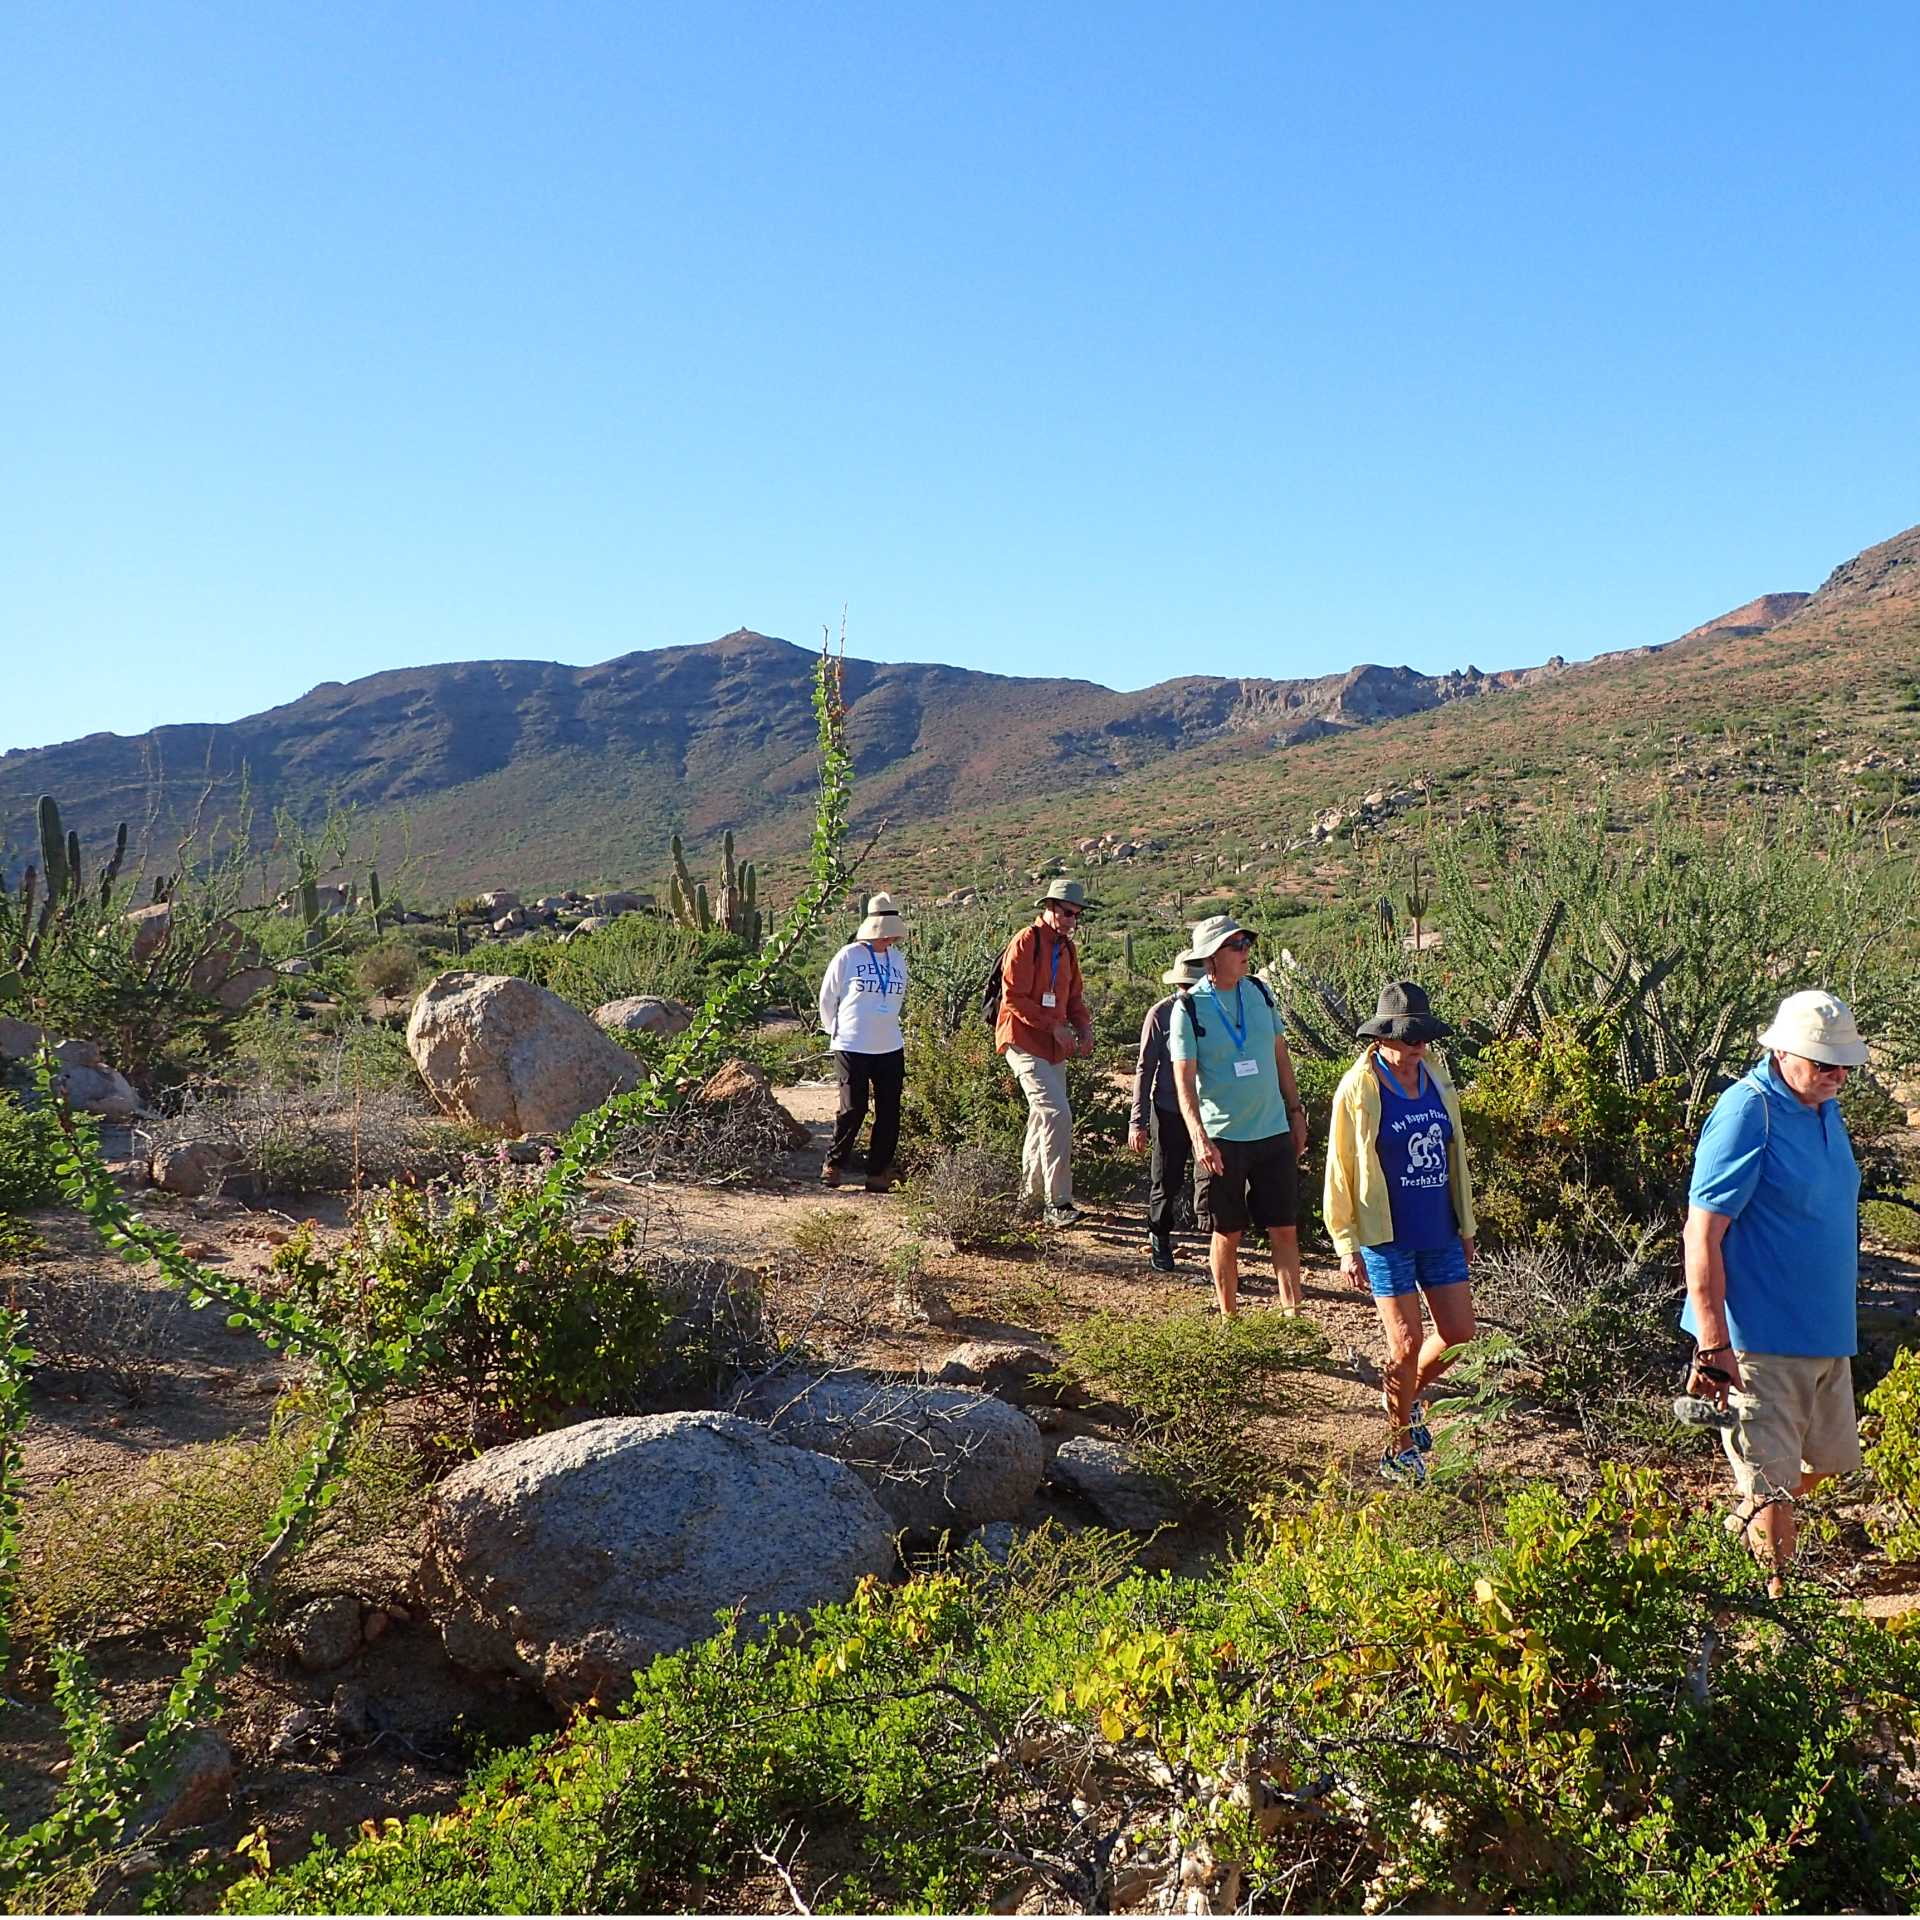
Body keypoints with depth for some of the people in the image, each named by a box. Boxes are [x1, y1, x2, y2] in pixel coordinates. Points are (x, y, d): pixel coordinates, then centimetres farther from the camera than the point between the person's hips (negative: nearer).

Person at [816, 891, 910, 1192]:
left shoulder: (898, 959, 8)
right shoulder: (848, 956, -6)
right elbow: (827, 998, 3)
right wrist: (835, 1032, 9)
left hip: (890, 1049, 5)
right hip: (851, 1048, -5)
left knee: (889, 1113, 2)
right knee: (853, 1109, -5)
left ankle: (878, 1173, 13)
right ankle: (833, 1163, 15)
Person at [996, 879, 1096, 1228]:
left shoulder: (1066, 947, 15)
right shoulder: (1026, 942, -12)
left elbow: (1074, 997, 22)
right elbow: (1014, 998, -17)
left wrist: (1083, 1027, 3)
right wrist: (1055, 1026, -19)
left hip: (1054, 1047, 9)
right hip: (1025, 1042, -9)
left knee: (1043, 1120, 14)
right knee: (1057, 1115, -17)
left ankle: (1031, 1195, 27)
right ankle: (1058, 1202, -15)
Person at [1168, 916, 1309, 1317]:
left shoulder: (1260, 993, 5)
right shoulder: (1188, 1008, -10)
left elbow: (1280, 1057, 14)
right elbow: (1183, 1079, -14)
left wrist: (1295, 1111, 14)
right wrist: (1199, 1137, -24)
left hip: (1274, 1131, 4)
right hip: (1221, 1138, -4)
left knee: (1285, 1229, 5)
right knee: (1226, 1234, 7)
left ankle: (1293, 1314, 13)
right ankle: (1229, 1318, 21)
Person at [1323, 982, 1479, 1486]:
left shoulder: (1437, 1079, 6)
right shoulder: (1357, 1090, -10)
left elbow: (1455, 1155, 15)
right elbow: (1340, 1171, -7)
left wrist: (1466, 1226, 16)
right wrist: (1346, 1246, -8)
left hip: (1440, 1234, 5)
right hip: (1387, 1239, -5)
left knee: (1460, 1334, 7)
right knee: (1407, 1344, -3)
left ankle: (1408, 1396, 36)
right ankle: (1399, 1449, 17)